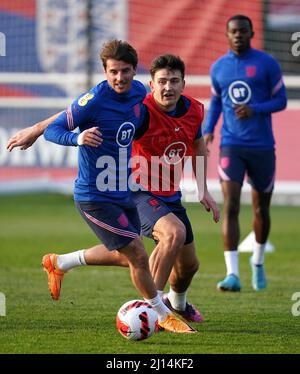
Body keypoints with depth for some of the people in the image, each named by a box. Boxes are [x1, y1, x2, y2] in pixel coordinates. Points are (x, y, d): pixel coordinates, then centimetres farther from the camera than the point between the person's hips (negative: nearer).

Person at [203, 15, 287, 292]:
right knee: (231, 207, -15)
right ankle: (233, 274, -21)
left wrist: (254, 109, -19)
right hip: (231, 146, 1)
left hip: (262, 147, -1)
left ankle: (258, 263, 37)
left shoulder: (267, 64, -3)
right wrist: (208, 129, 3)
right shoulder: (219, 68, 7)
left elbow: (281, 100, -2)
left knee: (261, 209, 11)